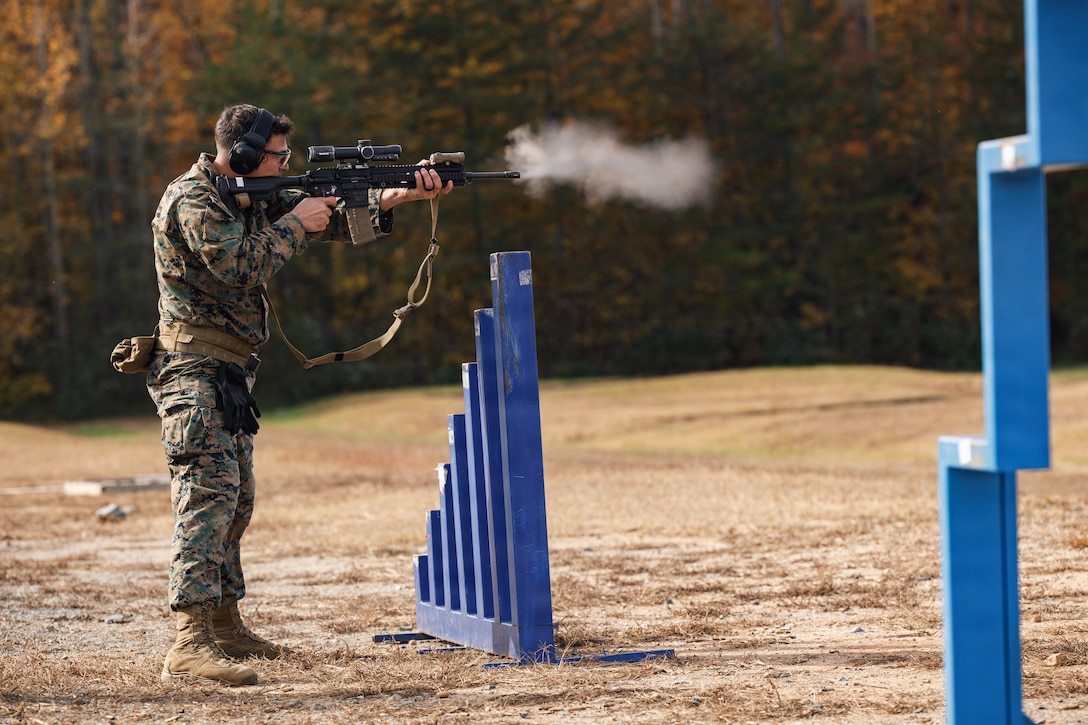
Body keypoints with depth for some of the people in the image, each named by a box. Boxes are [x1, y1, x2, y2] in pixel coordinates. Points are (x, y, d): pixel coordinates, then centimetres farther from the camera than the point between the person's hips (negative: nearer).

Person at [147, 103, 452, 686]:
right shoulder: (192, 200, -13)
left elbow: (335, 217, 14)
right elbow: (238, 267, -25)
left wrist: (403, 195, 2)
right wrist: (294, 223, -13)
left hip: (228, 374, 10)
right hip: (195, 369, -10)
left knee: (235, 500, 15)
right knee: (209, 491, -19)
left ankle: (224, 626, 25)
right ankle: (189, 645, -27)